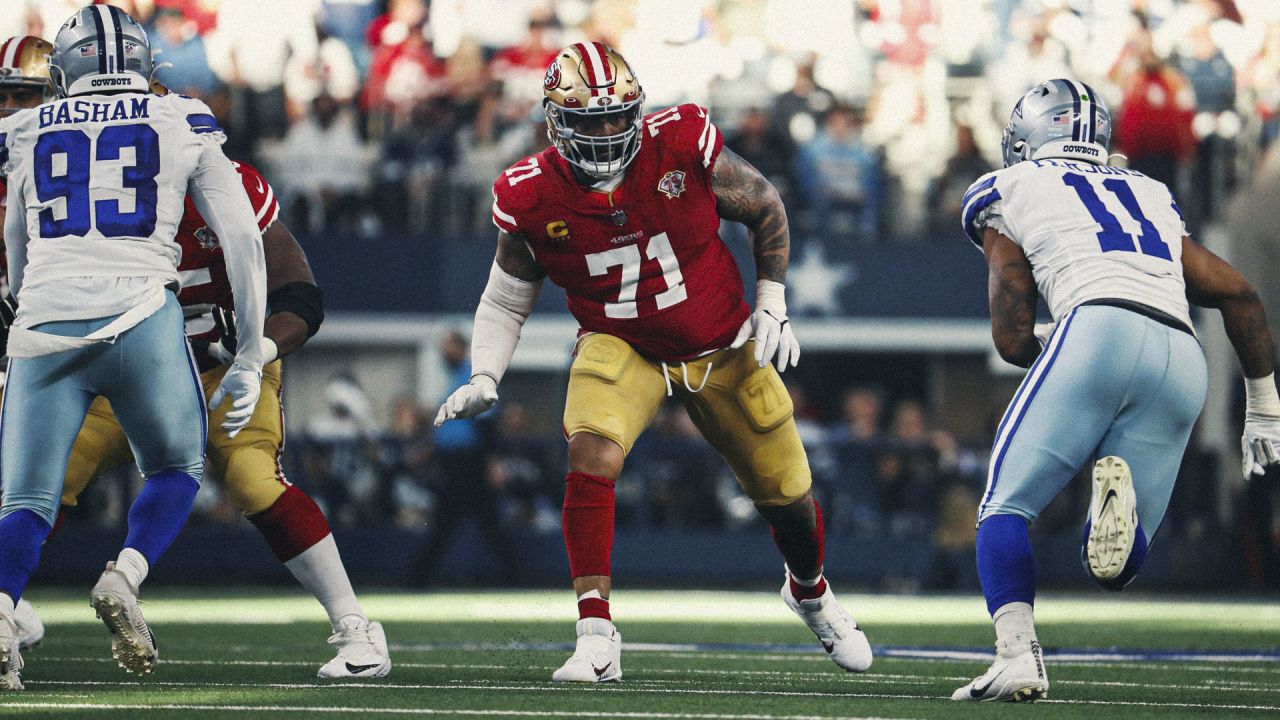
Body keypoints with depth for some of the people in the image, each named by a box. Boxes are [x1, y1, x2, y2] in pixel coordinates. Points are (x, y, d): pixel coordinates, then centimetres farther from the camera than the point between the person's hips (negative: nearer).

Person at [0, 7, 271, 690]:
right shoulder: (183, 124, 13)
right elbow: (242, 239, 10)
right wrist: (250, 359, 16)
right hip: (140, 318, -1)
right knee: (177, 469, 20)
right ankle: (125, 576, -6)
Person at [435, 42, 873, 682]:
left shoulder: (682, 145, -23)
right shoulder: (531, 198, -19)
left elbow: (765, 209, -4)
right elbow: (506, 300, -3)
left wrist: (771, 304, -7)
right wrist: (483, 379, -18)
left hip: (725, 348, 1)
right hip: (621, 349, -1)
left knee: (787, 494, 11)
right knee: (592, 456, -30)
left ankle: (811, 593, 46)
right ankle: (596, 637, -25)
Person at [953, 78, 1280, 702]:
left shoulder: (1011, 191, 19)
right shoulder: (1150, 197, 34)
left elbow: (1013, 339, 13)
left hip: (1099, 330, -5)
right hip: (1184, 361, 5)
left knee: (1006, 509, 6)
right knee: (1114, 569, 9)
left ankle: (1018, 656, -16)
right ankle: (1124, 506, -26)